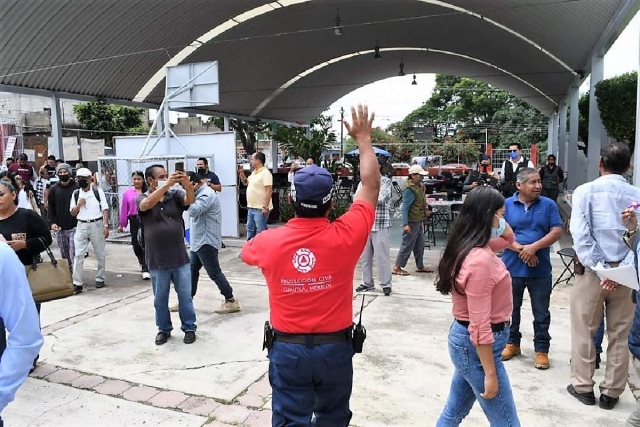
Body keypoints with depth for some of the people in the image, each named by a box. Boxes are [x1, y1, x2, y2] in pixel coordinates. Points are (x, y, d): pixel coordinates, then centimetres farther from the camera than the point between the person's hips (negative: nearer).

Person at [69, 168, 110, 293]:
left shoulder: (98, 191, -3)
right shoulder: (76, 194, 6)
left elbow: (105, 209, -5)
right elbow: (73, 213, 11)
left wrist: (106, 226, -13)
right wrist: (79, 205, -9)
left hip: (97, 225, -2)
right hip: (81, 226, 2)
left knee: (100, 254, 9)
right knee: (78, 255, -3)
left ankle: (100, 279, 23)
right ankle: (77, 283, 0)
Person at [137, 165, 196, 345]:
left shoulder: (175, 195, 0)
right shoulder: (141, 198, -4)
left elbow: (190, 200, -20)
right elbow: (147, 204, -27)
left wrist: (187, 184, -41)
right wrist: (167, 184, -39)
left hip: (180, 258, 1)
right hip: (157, 261, -1)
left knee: (185, 296, 11)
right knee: (160, 299, 14)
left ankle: (189, 328, 25)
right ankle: (164, 329, 31)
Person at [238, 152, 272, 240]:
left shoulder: (265, 173, -16)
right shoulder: (254, 172, 14)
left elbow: (268, 191, -21)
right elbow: (246, 183, 29)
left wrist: (265, 207, -25)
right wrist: (242, 174, 11)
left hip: (260, 209, -10)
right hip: (251, 208, 10)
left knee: (260, 232, -5)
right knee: (250, 229, 19)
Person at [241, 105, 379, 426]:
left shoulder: (269, 241, -13)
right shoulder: (345, 237, -17)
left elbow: (245, 253, 12)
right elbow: (371, 184, -4)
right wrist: (363, 138, 7)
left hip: (287, 349, 0)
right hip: (335, 348, 0)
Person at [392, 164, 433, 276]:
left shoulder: (418, 186, 10)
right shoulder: (409, 189, -20)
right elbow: (405, 207, -23)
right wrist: (405, 224, -27)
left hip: (418, 221, 10)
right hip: (412, 222, -10)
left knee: (420, 245, 17)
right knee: (407, 245, -4)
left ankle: (420, 266, 30)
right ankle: (397, 267, 5)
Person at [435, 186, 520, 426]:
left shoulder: (468, 247, 2)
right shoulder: (480, 261, -26)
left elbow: (508, 239, 23)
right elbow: (480, 325, -24)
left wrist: (501, 224, 2)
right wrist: (490, 374, -18)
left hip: (465, 339, 9)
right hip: (476, 346, -9)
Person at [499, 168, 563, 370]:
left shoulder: (548, 205, 0)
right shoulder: (506, 205, -2)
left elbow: (556, 232, -5)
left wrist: (534, 247, -17)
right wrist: (520, 249, -18)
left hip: (540, 269, 0)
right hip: (512, 267, 0)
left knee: (541, 313, 8)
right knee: (511, 309, 14)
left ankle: (541, 349, 21)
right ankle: (512, 343, 31)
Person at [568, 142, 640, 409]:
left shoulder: (586, 191, -7)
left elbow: (580, 235, -16)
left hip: (591, 271, -2)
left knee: (584, 331, 11)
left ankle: (583, 387, 22)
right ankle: (611, 392, 24)